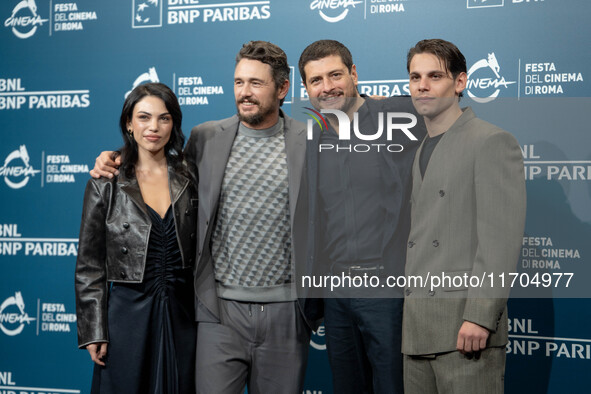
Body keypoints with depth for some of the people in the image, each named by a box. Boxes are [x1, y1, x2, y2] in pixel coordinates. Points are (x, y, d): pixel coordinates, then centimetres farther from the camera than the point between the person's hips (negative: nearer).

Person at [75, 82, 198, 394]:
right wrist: (94, 331, -5)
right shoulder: (106, 184, -1)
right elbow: (89, 265, 0)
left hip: (181, 317, 2)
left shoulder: (189, 179, 5)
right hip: (127, 315, -2)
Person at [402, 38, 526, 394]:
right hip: (418, 326, 8)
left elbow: (502, 235, -14)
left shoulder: (493, 142, -4)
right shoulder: (424, 151, 21)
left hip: (465, 324, -7)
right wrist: (410, 314, 15)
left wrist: (480, 314, -21)